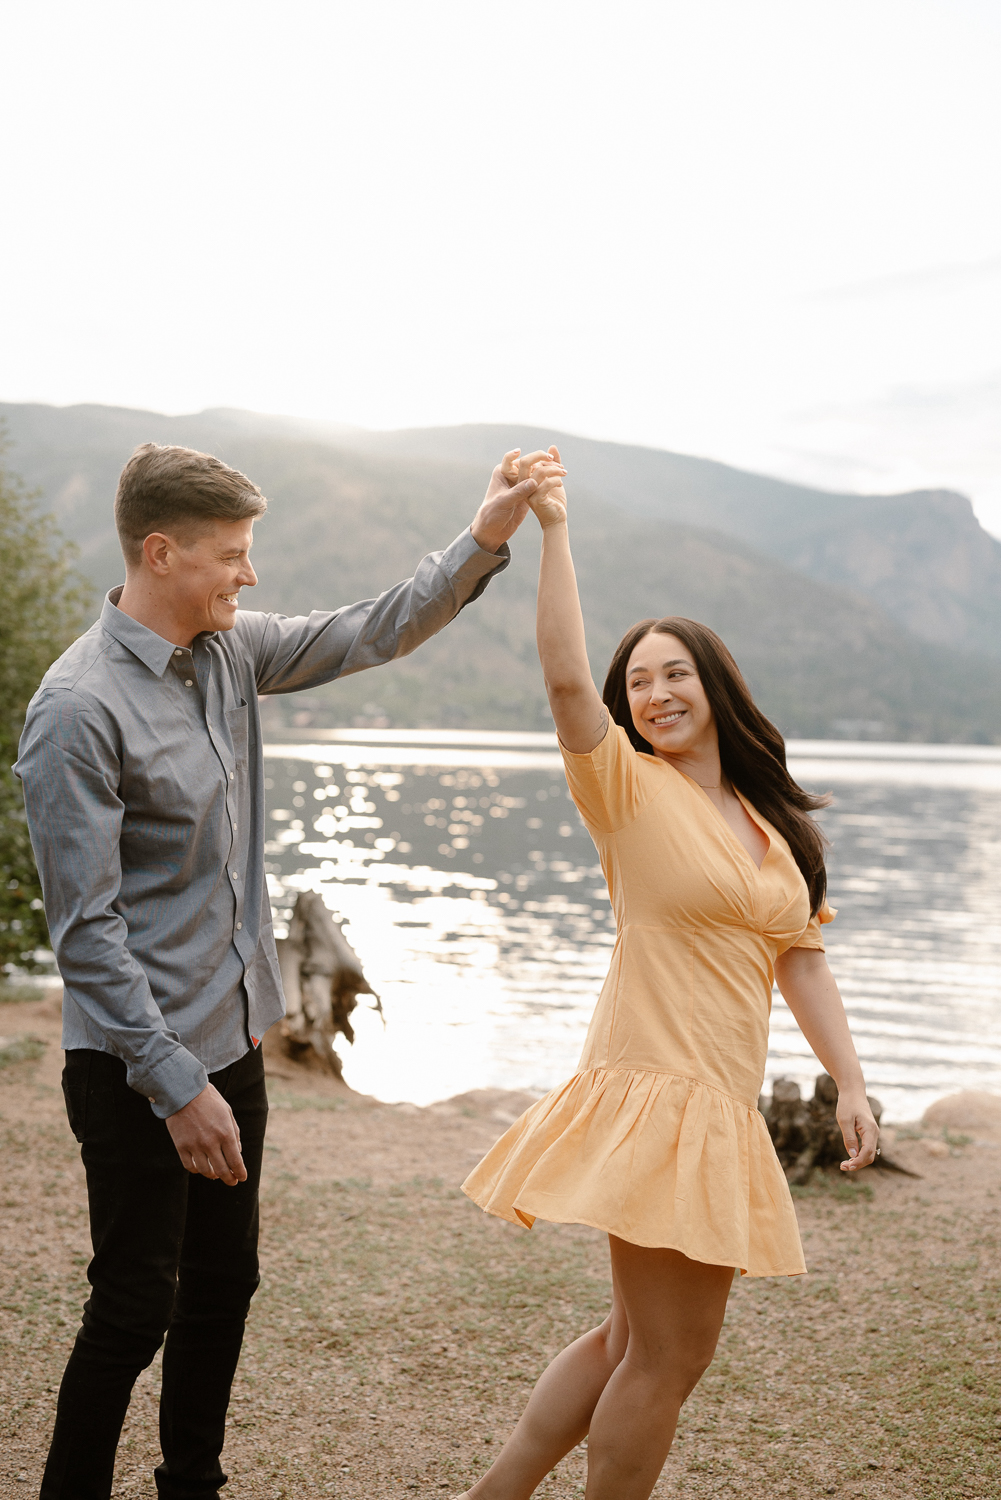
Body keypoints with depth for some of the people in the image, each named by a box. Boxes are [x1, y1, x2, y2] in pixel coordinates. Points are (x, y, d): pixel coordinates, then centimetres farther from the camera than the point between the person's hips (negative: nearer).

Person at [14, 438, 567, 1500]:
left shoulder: (230, 650, 4)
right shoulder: (78, 707, -20)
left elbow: (367, 635, 12)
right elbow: (86, 928, -21)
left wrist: (485, 539, 0)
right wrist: (176, 1085, -21)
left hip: (232, 1036, 8)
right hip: (139, 1063, -8)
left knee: (223, 1283, 18)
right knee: (136, 1306, 2)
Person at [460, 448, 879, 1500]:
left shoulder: (772, 823, 14)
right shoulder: (629, 788, -5)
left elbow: (800, 959, 13)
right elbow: (566, 680, -22)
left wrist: (848, 1081, 4)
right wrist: (552, 529, -22)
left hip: (722, 1107, 7)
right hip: (652, 1093, -7)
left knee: (639, 1339, 16)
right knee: (669, 1353, -2)